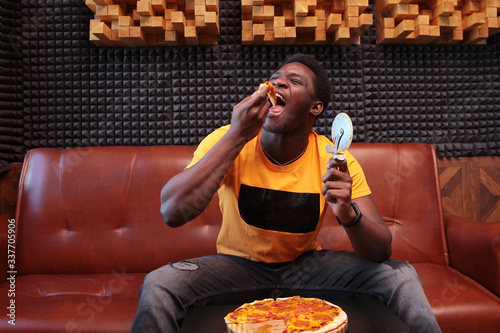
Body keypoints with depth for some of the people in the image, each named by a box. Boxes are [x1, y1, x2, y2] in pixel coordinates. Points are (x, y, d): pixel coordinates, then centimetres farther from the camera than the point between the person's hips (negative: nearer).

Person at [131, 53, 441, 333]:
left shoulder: (334, 160, -13)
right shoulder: (226, 140, -16)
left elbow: (381, 251, -15)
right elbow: (173, 213, -30)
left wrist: (348, 213, -38)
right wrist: (236, 136, -33)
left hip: (306, 264, 1)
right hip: (240, 264, -1)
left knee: (400, 275, -16)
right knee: (159, 285, -26)